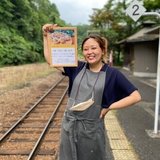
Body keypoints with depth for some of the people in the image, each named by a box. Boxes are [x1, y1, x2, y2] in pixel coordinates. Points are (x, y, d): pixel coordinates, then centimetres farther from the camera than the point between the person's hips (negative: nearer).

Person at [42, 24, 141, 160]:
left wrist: (109, 107, -11)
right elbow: (50, 59, 4)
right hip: (69, 125, 3)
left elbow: (136, 96, -9)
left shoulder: (112, 74, -8)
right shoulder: (77, 68, 0)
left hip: (92, 128, -3)